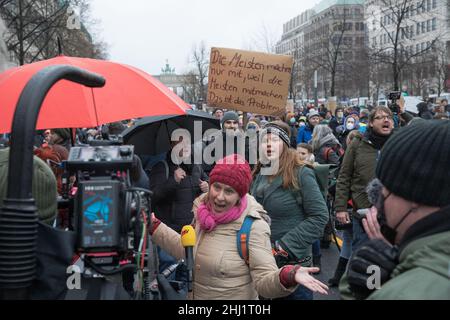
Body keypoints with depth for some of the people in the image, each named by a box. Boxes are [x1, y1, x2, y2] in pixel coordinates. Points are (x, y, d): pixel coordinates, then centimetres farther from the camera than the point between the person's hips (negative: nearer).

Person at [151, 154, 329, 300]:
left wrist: (289, 276, -45)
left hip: (236, 296, -5)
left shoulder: (253, 226, -22)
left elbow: (264, 281, -26)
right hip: (195, 295, 6)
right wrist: (154, 226, 9)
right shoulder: (202, 212, -4)